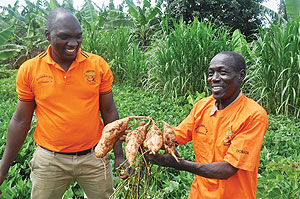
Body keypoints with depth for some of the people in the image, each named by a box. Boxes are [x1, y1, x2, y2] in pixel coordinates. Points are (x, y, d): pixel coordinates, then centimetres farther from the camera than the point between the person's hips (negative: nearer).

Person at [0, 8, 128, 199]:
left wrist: (119, 155, 4)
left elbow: (109, 111, 2)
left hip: (94, 156, 1)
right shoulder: (29, 70, -6)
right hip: (49, 160, 0)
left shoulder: (98, 65, -6)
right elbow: (20, 120, 2)